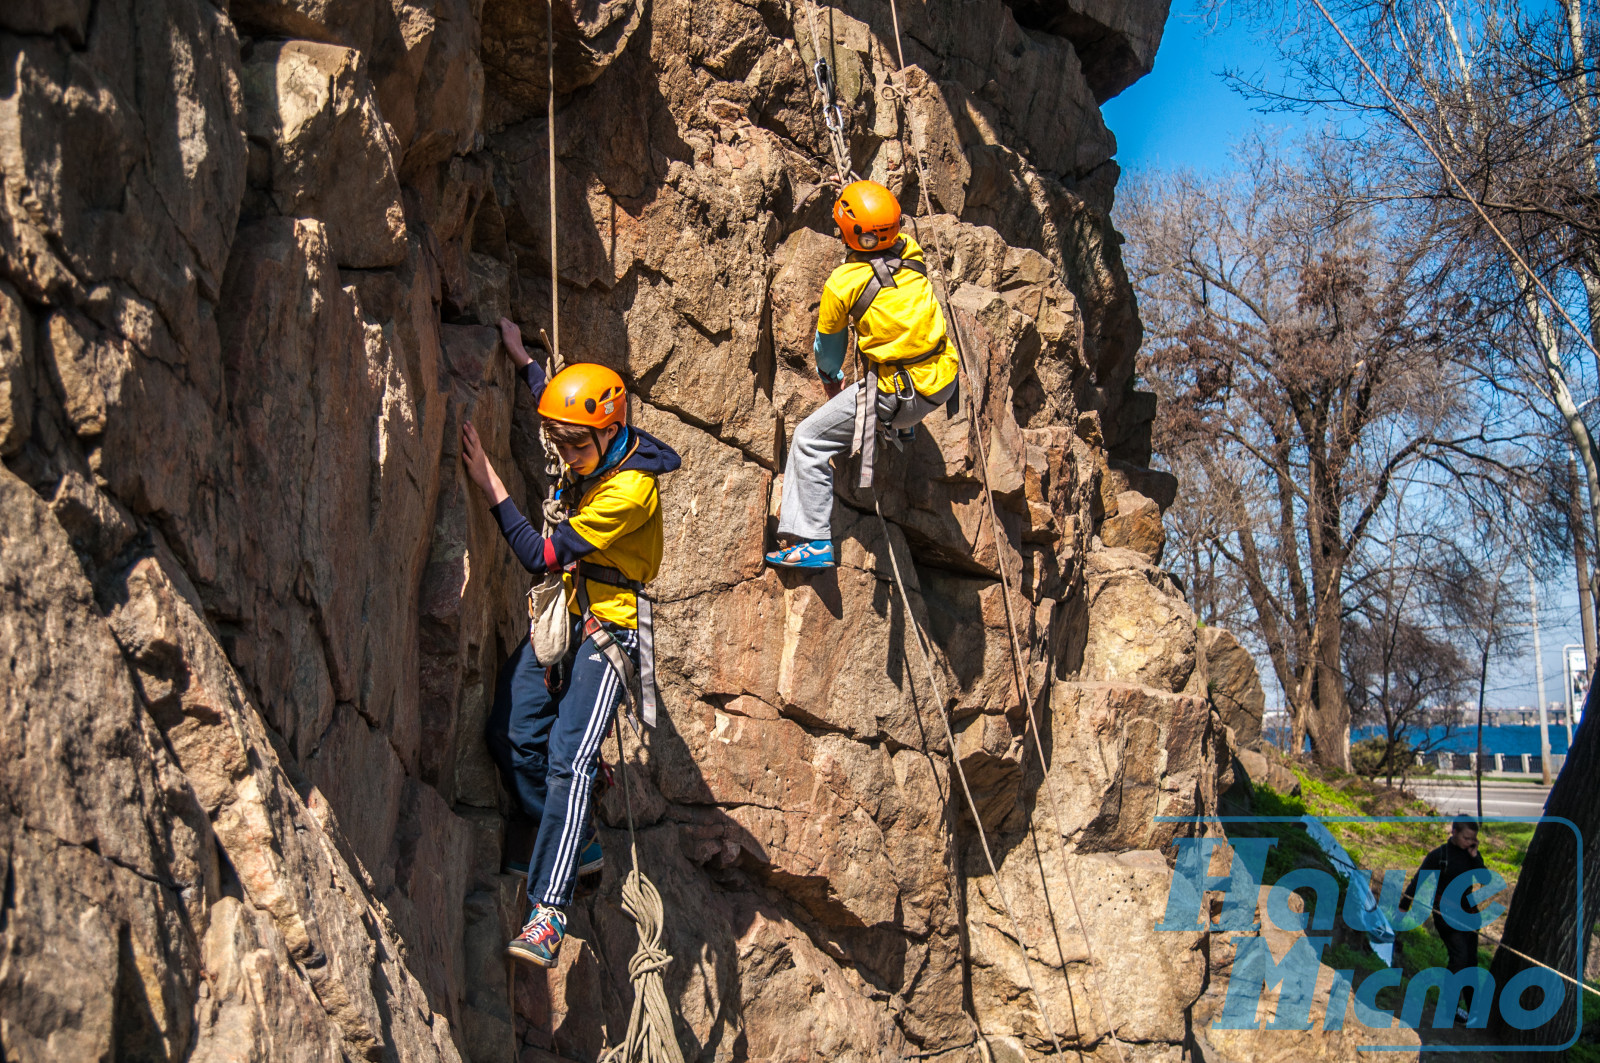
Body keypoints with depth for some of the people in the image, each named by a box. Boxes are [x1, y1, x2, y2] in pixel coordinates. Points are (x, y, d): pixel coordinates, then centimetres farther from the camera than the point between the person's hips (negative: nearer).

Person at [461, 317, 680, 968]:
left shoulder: (629, 489, -24)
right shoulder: (591, 455, 3)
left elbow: (541, 556, -26)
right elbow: (552, 399, 31)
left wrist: (490, 485, -24)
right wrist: (521, 358, 30)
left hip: (607, 627, -9)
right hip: (563, 615, 9)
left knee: (568, 759, -18)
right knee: (512, 738, 0)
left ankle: (549, 912, -20)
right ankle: (575, 847, 20)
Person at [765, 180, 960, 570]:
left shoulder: (842, 284, -13)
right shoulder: (911, 252, -1)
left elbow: (828, 344, 6)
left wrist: (830, 380, 25)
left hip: (900, 396, -6)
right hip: (945, 380, 6)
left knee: (809, 441, 6)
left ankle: (813, 541, 4)